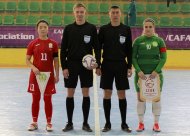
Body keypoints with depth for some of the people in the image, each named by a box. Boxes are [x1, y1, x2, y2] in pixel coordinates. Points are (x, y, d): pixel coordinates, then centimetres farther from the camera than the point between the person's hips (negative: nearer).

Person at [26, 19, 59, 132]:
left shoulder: (53, 44, 0)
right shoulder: (33, 44, 0)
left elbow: (56, 61, 3)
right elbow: (27, 60, 2)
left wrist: (57, 75, 0)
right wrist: (33, 67, -16)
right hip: (36, 75, 0)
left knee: (48, 99, 4)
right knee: (36, 99, 7)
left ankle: (49, 123, 14)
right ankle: (34, 122, 18)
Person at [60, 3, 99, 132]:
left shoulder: (91, 28, 0)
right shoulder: (68, 28, 2)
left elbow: (97, 47, 3)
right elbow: (63, 49, 3)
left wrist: (96, 62, -12)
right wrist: (64, 67, -4)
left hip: (86, 66, 0)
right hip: (71, 65, 1)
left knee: (86, 93, 3)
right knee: (70, 94, 4)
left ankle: (85, 123, 12)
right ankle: (70, 123, 13)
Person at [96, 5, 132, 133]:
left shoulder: (126, 29, 2)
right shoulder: (103, 29, 1)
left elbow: (129, 49, 4)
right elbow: (98, 48, 3)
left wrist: (129, 67, -1)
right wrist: (98, 66, -2)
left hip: (121, 65, 0)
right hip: (107, 65, 0)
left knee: (122, 94, 3)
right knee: (107, 94, 3)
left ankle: (124, 123, 12)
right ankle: (108, 123, 12)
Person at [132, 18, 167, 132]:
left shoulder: (159, 40, 1)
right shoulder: (138, 40, 1)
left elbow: (163, 57, -1)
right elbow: (133, 57, 0)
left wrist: (157, 71, -12)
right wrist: (138, 71, -12)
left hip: (156, 73, 0)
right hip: (141, 73, 0)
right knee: (140, 98, 3)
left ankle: (156, 124, 15)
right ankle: (141, 123, 15)